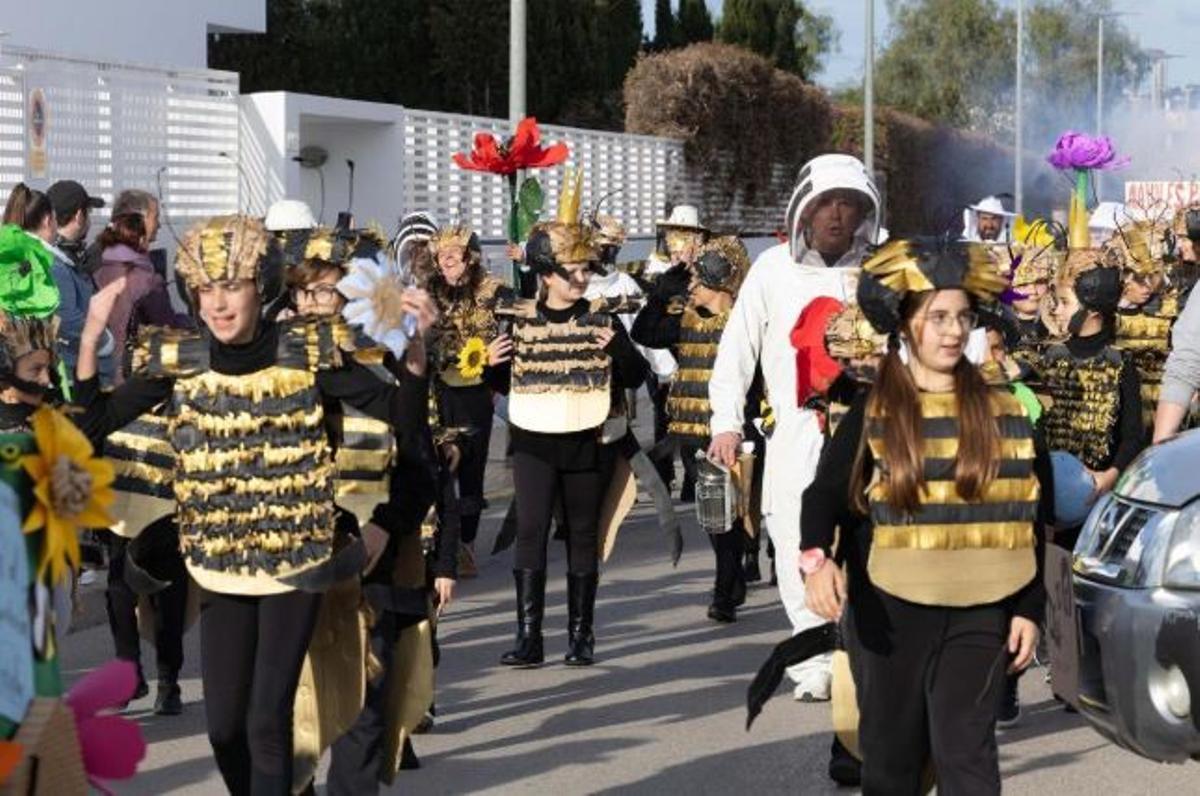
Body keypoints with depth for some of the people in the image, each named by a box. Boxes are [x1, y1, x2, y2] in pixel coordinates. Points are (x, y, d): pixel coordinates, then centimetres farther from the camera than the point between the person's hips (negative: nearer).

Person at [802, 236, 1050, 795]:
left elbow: (1032, 521, 8)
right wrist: (816, 555, -28)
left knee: (965, 750, -7)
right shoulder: (873, 414, 1)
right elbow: (824, 493, -8)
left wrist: (1028, 609, 2)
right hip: (888, 611, 0)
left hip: (979, 610, 0)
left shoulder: (1003, 414, 5)